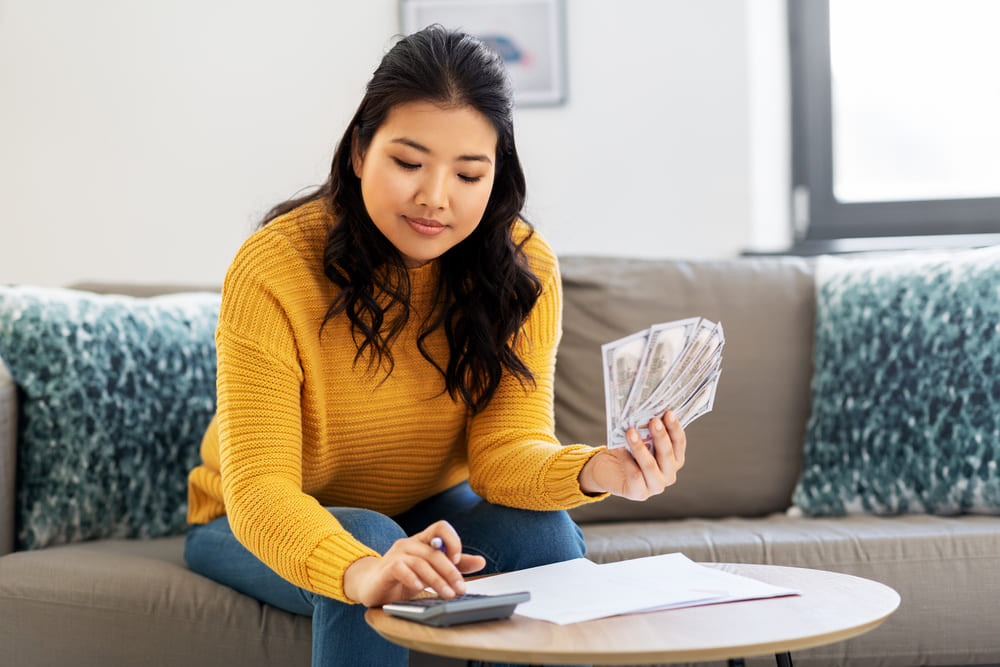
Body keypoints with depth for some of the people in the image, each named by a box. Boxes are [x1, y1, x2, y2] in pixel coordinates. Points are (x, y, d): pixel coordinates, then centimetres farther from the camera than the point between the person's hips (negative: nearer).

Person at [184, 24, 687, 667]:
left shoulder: (522, 269, -16)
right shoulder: (272, 270, -27)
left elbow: (504, 449, -20)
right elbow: (258, 489, -33)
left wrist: (592, 470, -43)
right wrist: (361, 571, -53)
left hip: (428, 513, 3)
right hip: (258, 529, -3)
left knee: (544, 532, -25)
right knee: (368, 536, -34)